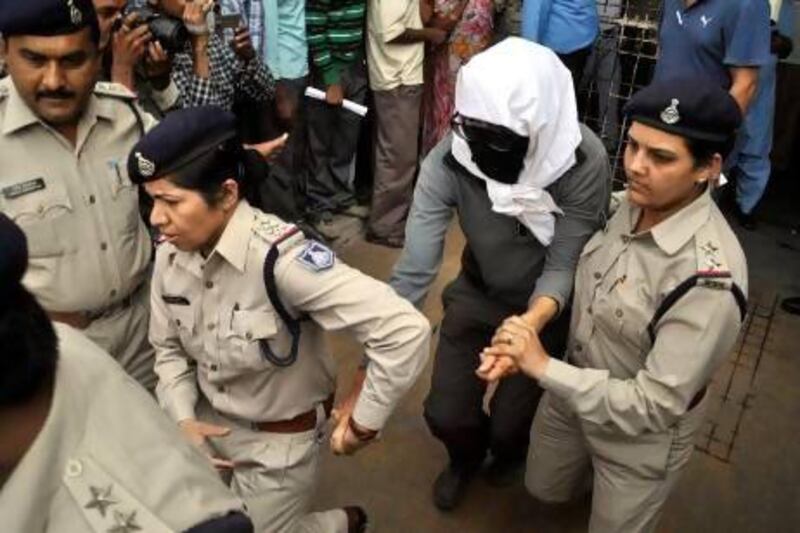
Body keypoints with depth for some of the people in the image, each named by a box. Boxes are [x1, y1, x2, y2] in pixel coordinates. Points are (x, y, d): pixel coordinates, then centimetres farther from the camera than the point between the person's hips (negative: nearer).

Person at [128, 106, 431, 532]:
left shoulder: (278, 258, -35)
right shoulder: (170, 256, -11)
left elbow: (405, 331, -38)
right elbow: (169, 348, 6)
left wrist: (363, 424, -25)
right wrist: (182, 419, -9)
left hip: (277, 443, -6)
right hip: (208, 424, 6)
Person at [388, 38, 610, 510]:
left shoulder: (585, 163, -33)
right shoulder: (447, 161, -30)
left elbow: (563, 267, -26)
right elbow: (413, 272, -30)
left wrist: (532, 323, -50)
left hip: (547, 306, -1)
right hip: (477, 293, 2)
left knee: (510, 424, 6)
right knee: (445, 415, 6)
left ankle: (511, 448, 48)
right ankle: (467, 457, 47)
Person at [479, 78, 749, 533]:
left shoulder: (708, 279, -35)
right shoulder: (627, 205, -15)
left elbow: (655, 405, -31)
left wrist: (543, 367, -30)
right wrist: (519, 347, -12)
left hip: (641, 436, -6)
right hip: (575, 392, 6)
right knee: (545, 490, 29)